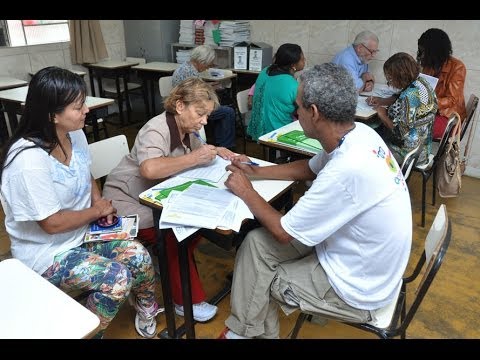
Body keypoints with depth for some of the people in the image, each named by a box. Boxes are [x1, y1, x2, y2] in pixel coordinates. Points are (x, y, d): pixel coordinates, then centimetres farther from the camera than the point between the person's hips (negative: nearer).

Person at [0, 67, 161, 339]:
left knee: (140, 257, -11)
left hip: (82, 234, 7)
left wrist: (98, 200, -5)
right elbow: (52, 224, -24)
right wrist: (97, 210, -12)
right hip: (48, 253, -6)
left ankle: (147, 311, 19)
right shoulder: (29, 160, -30)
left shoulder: (75, 134, -5)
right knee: (117, 279, -23)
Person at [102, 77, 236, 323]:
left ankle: (172, 265, 9)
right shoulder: (156, 130, -25)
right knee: (173, 236, -25)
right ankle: (188, 301, -9)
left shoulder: (186, 129, 1)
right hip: (128, 201, -8)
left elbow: (196, 148, 19)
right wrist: (194, 158, -37)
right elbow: (149, 169, -43)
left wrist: (214, 151, -4)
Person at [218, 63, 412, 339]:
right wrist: (255, 171, 9)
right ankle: (245, 329, 20)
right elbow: (310, 168, 13)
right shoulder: (360, 133, -8)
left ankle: (244, 330, 34)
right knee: (256, 242, 3)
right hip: (355, 256, 8)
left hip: (357, 288, -7)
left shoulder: (346, 170, -35)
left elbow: (284, 231, -21)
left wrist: (246, 191, -7)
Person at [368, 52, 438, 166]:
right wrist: (382, 101, 4)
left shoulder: (410, 96, -30)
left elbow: (400, 132, -28)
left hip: (410, 152, -9)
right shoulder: (420, 81, -2)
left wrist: (383, 116, -16)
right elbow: (400, 98, 18)